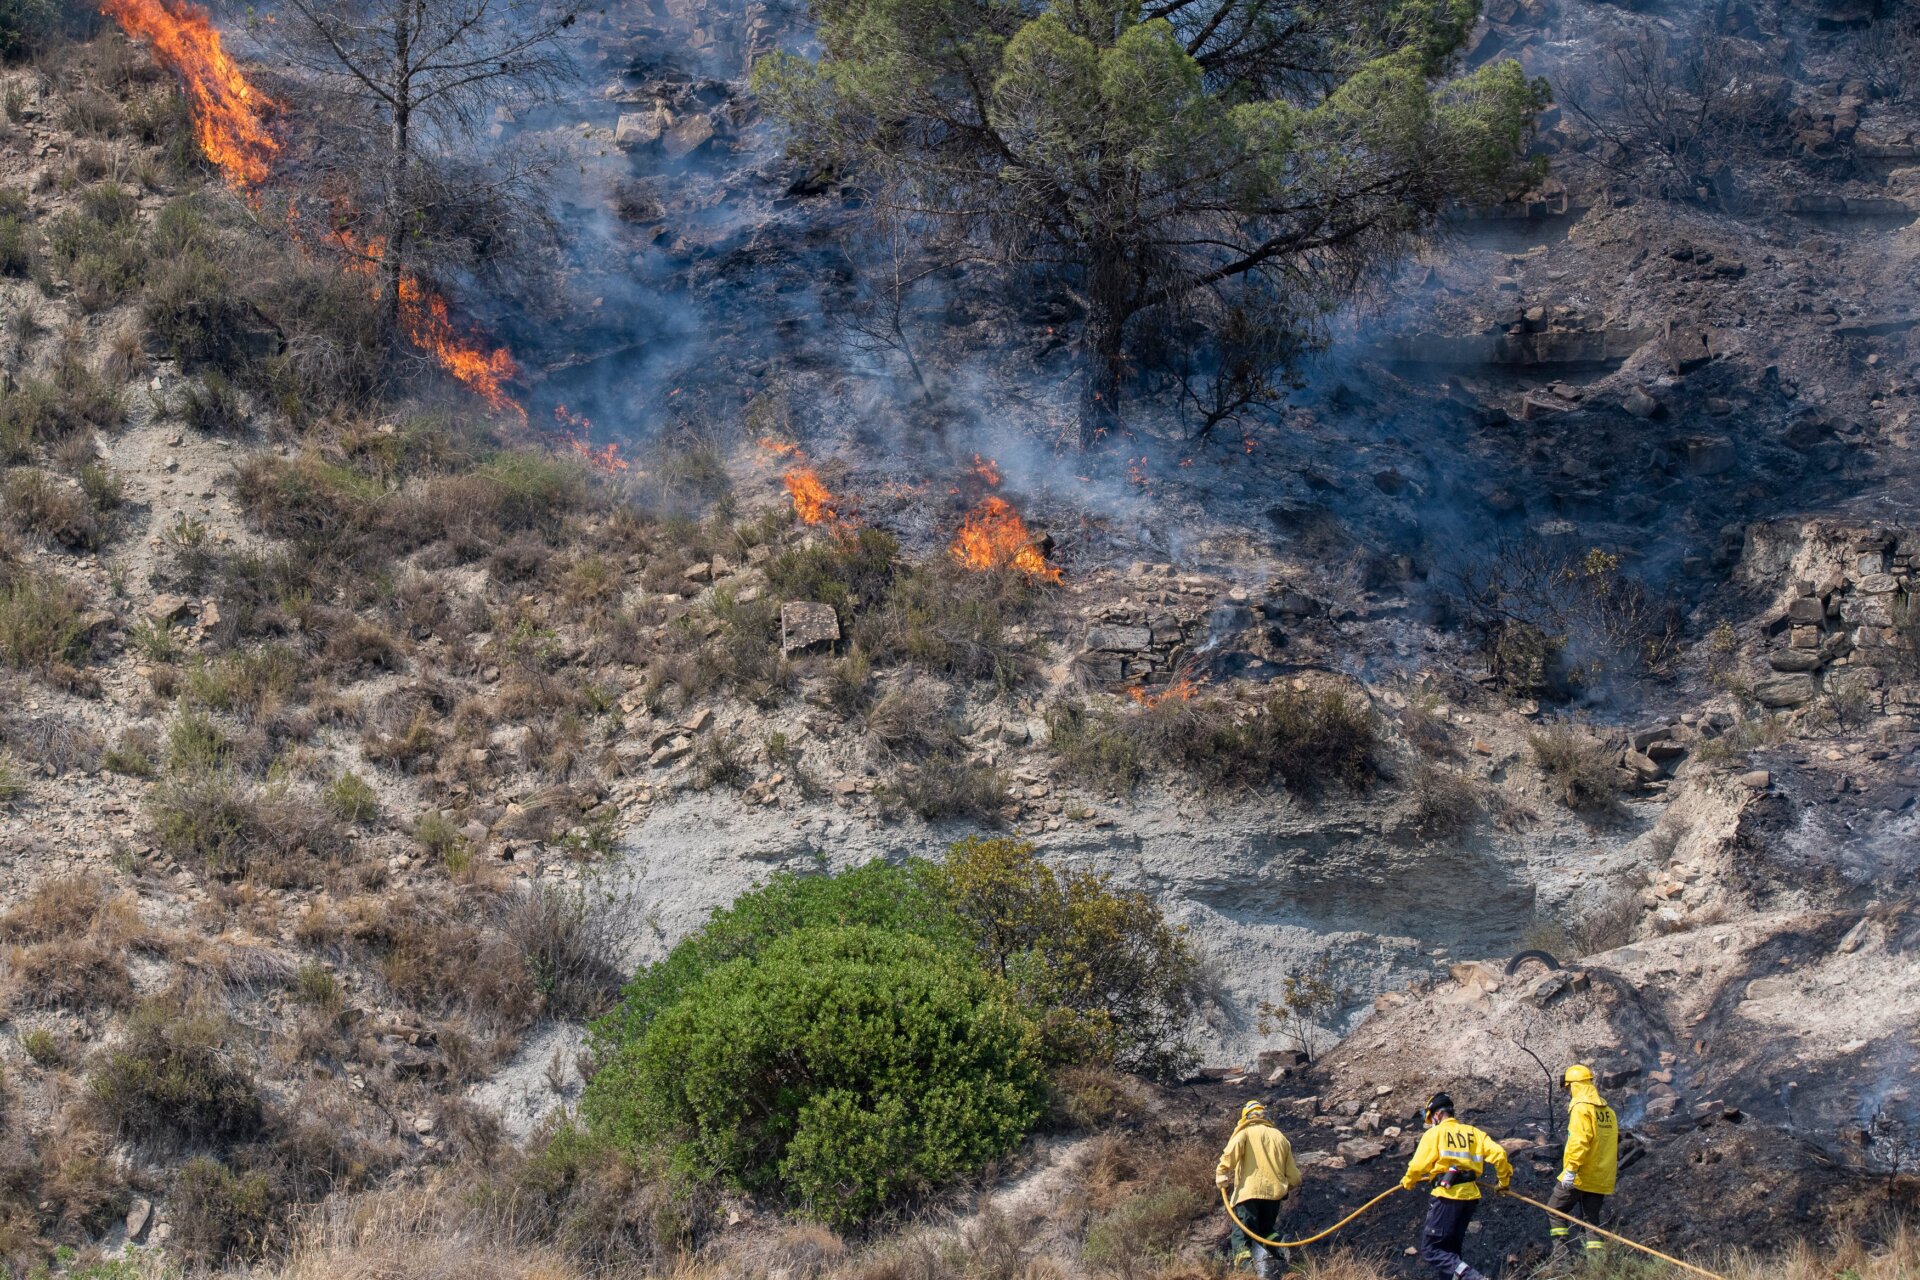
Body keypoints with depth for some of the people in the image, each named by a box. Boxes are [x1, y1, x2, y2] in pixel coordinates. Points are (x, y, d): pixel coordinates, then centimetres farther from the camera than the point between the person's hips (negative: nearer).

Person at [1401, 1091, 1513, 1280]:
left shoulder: (1434, 1133, 1)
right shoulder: (1472, 1132, 16)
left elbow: (1418, 1165, -7)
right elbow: (1499, 1154, 7)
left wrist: (1408, 1182, 14)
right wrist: (1504, 1182, 23)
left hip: (1448, 1196, -7)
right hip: (1471, 1196, 7)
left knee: (1430, 1250, -5)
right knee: (1451, 1250, 18)